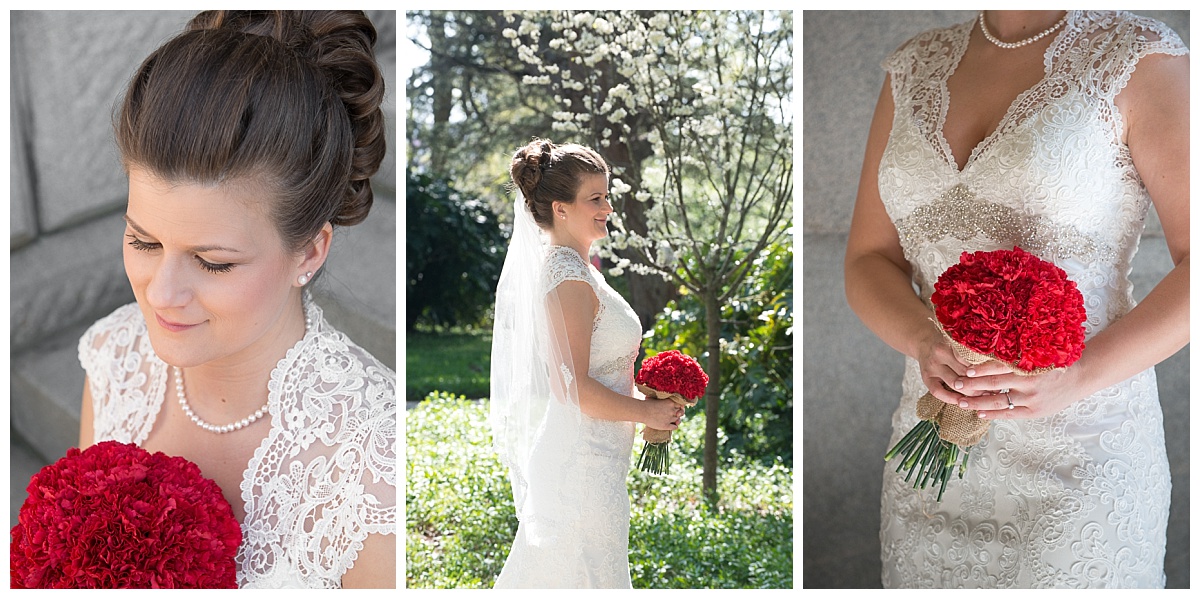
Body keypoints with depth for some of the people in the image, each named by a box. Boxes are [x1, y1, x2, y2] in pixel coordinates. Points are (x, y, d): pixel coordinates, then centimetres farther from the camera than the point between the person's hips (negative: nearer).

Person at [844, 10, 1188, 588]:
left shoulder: (1139, 57, -6)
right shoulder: (915, 67, 7)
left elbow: (1195, 267, -10)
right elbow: (866, 262, 5)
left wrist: (1075, 377, -22)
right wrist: (925, 341, -14)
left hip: (1081, 447, -4)